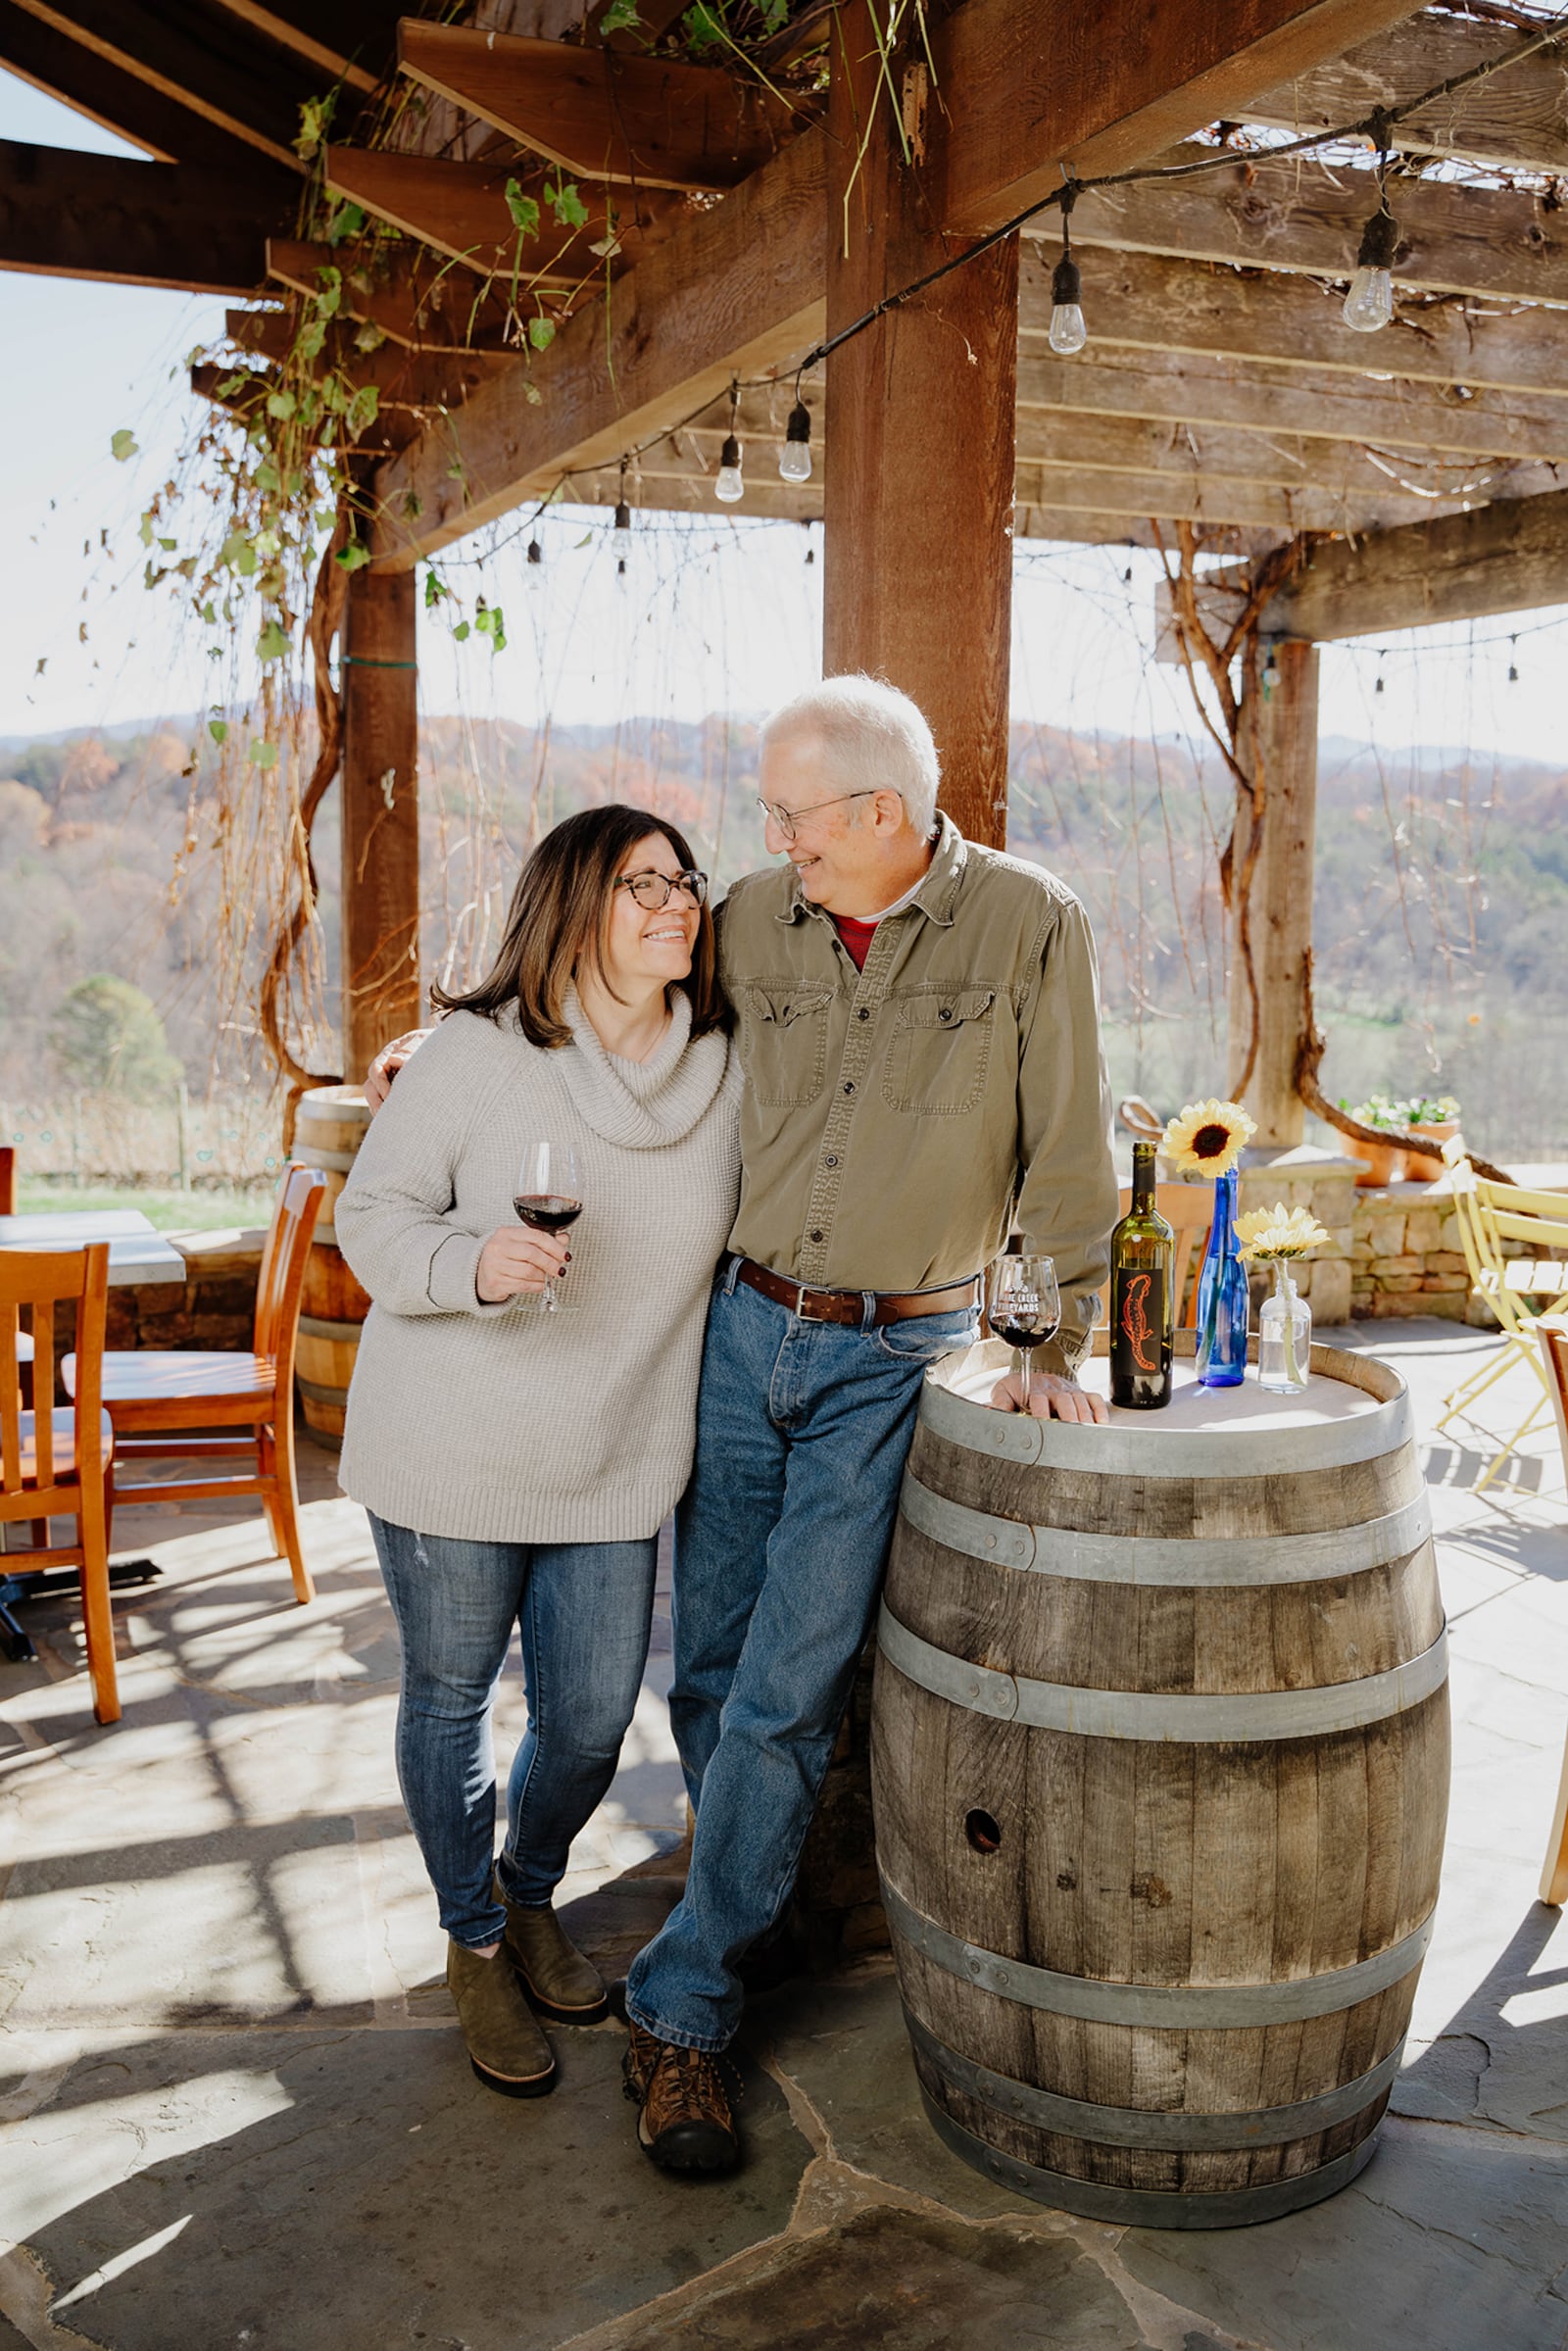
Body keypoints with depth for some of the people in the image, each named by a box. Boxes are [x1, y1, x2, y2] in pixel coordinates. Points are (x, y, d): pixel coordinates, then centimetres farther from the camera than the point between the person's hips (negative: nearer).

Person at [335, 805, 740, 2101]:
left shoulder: (727, 1072, -1)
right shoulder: (476, 1055, -14)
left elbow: (747, 1240, 14)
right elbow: (372, 1215, -8)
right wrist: (471, 1265, -27)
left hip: (617, 1462, 3)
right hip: (451, 1451, -3)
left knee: (593, 1721, 10)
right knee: (450, 1702, 11)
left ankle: (532, 1896, 43)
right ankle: (476, 1946, 37)